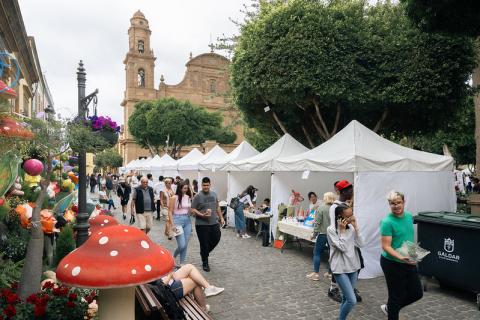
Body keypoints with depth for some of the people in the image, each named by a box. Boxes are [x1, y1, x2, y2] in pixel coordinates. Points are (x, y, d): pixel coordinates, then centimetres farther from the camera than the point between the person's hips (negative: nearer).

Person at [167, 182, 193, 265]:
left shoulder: (188, 197, 6)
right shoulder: (174, 198, -7)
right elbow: (170, 212, -7)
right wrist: (172, 225, -11)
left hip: (187, 221, 5)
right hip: (177, 220, -5)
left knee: (185, 245, 7)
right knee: (182, 245, -8)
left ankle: (182, 263, 20)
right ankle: (173, 257, 22)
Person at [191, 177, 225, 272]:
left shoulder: (214, 194, 8)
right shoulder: (198, 196, -8)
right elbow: (193, 210, -10)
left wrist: (221, 217, 15)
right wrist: (202, 215, -22)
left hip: (214, 222, 5)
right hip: (202, 224, -5)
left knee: (216, 239, 7)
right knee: (204, 244, 3)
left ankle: (205, 252, 36)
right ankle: (205, 263, 22)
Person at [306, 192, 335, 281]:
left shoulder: (321, 208, -10)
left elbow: (317, 223, -11)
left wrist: (314, 233, -3)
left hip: (323, 234, -4)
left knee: (317, 253, 6)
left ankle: (315, 273, 7)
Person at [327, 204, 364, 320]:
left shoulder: (351, 227, 1)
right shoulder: (331, 229, -15)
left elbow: (360, 244, -4)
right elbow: (342, 248, -20)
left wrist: (355, 227, -9)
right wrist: (342, 230, -21)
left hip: (353, 266, 6)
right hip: (340, 269, -6)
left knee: (346, 298, 17)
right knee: (352, 301, -10)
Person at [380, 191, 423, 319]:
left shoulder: (409, 216, 2)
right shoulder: (387, 222, -20)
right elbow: (386, 246, -22)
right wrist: (400, 257, -34)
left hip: (409, 263, 7)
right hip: (392, 264, -7)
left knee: (417, 293, 15)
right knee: (397, 296, 5)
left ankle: (388, 308, 34)